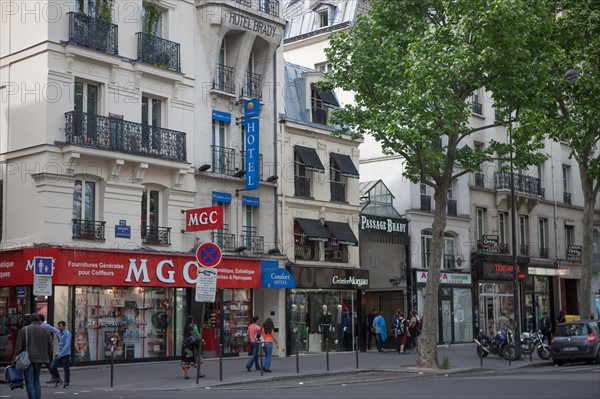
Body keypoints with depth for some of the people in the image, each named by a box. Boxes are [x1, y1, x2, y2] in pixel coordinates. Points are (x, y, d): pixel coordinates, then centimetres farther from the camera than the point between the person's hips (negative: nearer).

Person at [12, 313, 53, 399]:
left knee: (29, 382, -1)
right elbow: (51, 347, 4)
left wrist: (15, 361, 2)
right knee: (36, 380, 16)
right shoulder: (46, 331, 4)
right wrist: (47, 359, 18)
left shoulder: (24, 330, -3)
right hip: (39, 359, 3)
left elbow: (19, 347, -5)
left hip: (27, 359, -3)